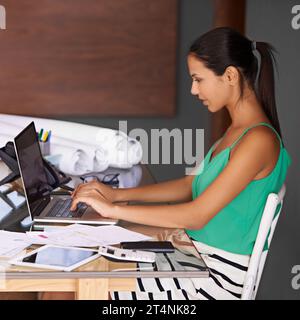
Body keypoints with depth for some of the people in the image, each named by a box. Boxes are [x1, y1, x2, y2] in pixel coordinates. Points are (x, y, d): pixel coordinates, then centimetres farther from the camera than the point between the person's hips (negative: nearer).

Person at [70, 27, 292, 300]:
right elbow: (191, 185, 14)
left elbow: (196, 215, -24)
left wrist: (113, 209, -20)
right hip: (199, 256, 8)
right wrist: (118, 194, 5)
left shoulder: (259, 140, -22)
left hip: (220, 276, -8)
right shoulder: (237, 130, 9)